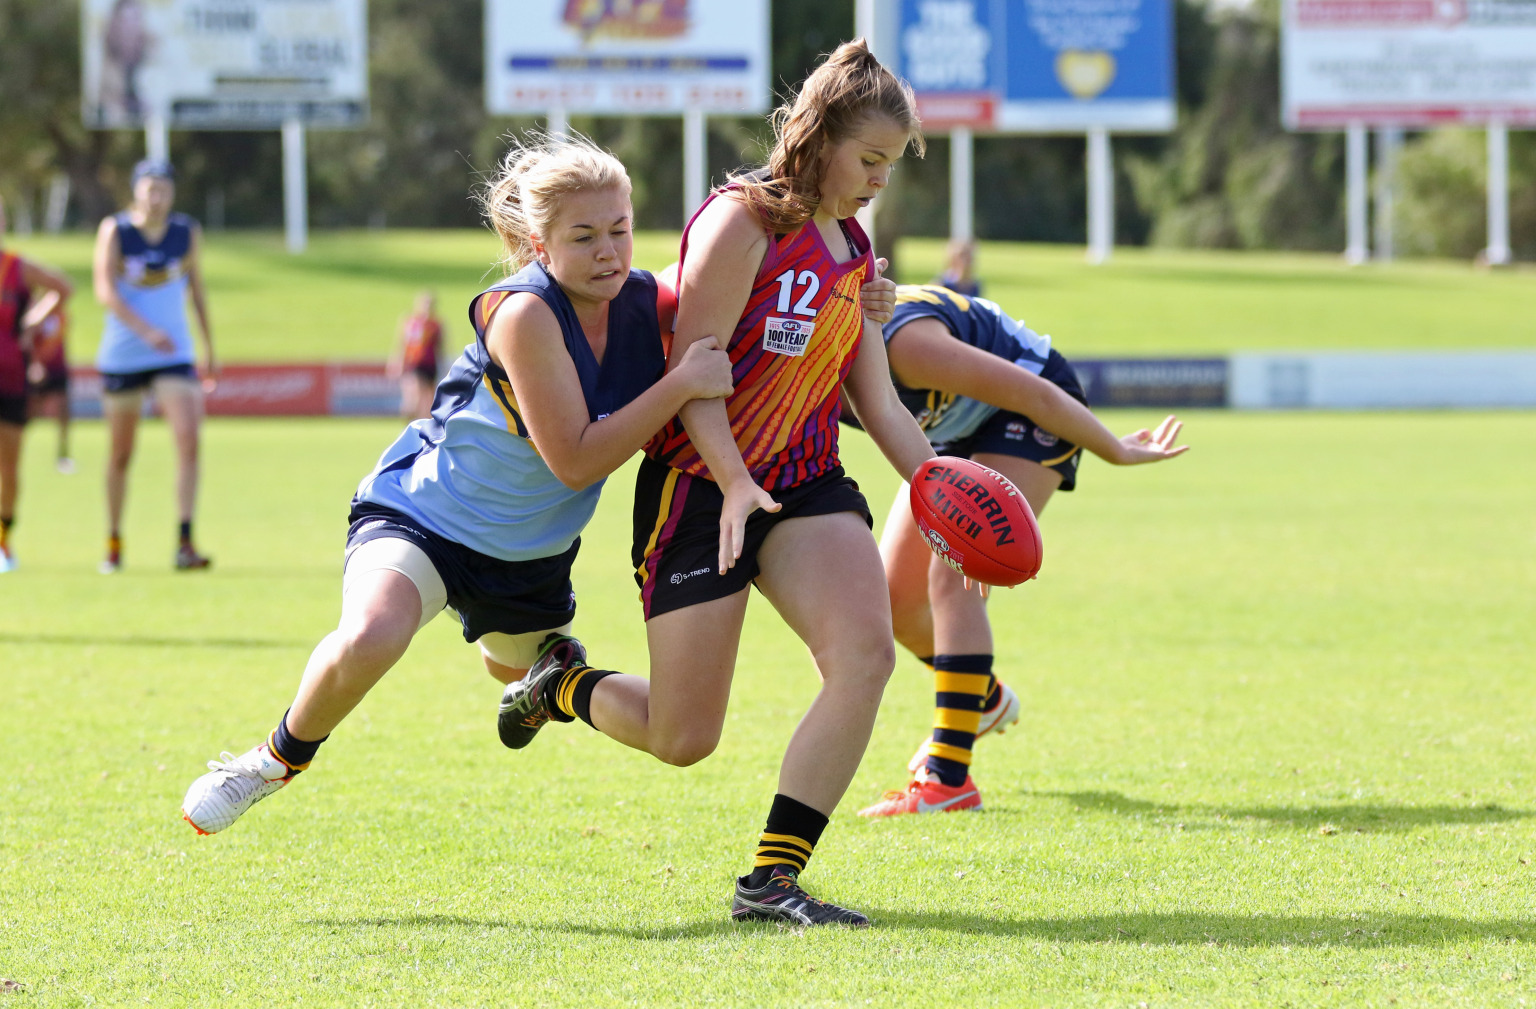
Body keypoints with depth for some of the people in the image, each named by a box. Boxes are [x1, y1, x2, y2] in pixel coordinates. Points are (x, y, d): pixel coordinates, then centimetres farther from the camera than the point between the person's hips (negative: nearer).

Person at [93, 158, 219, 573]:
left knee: (188, 441, -16)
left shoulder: (188, 232, 4)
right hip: (122, 357, -1)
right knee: (120, 455, 7)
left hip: (174, 356, 1)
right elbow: (106, 290, -15)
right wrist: (146, 330, -28)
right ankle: (114, 542, 24)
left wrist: (209, 348, 18)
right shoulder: (114, 231, -6)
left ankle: (184, 544, -18)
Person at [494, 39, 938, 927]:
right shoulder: (743, 221, -11)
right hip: (702, 484, -6)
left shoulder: (853, 251, 13)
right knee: (683, 739, -4)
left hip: (808, 482, 6)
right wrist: (734, 485, -28)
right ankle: (563, 685, 31)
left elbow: (881, 406, 16)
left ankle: (772, 881, -18)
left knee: (867, 651, -23)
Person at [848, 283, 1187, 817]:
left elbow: (1032, 392, -29)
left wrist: (1115, 451, -16)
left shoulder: (902, 343, -38)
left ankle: (949, 780, -27)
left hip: (1038, 412, -8)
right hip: (957, 428, 8)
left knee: (952, 575, -25)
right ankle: (985, 700, 36)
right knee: (895, 596, 4)